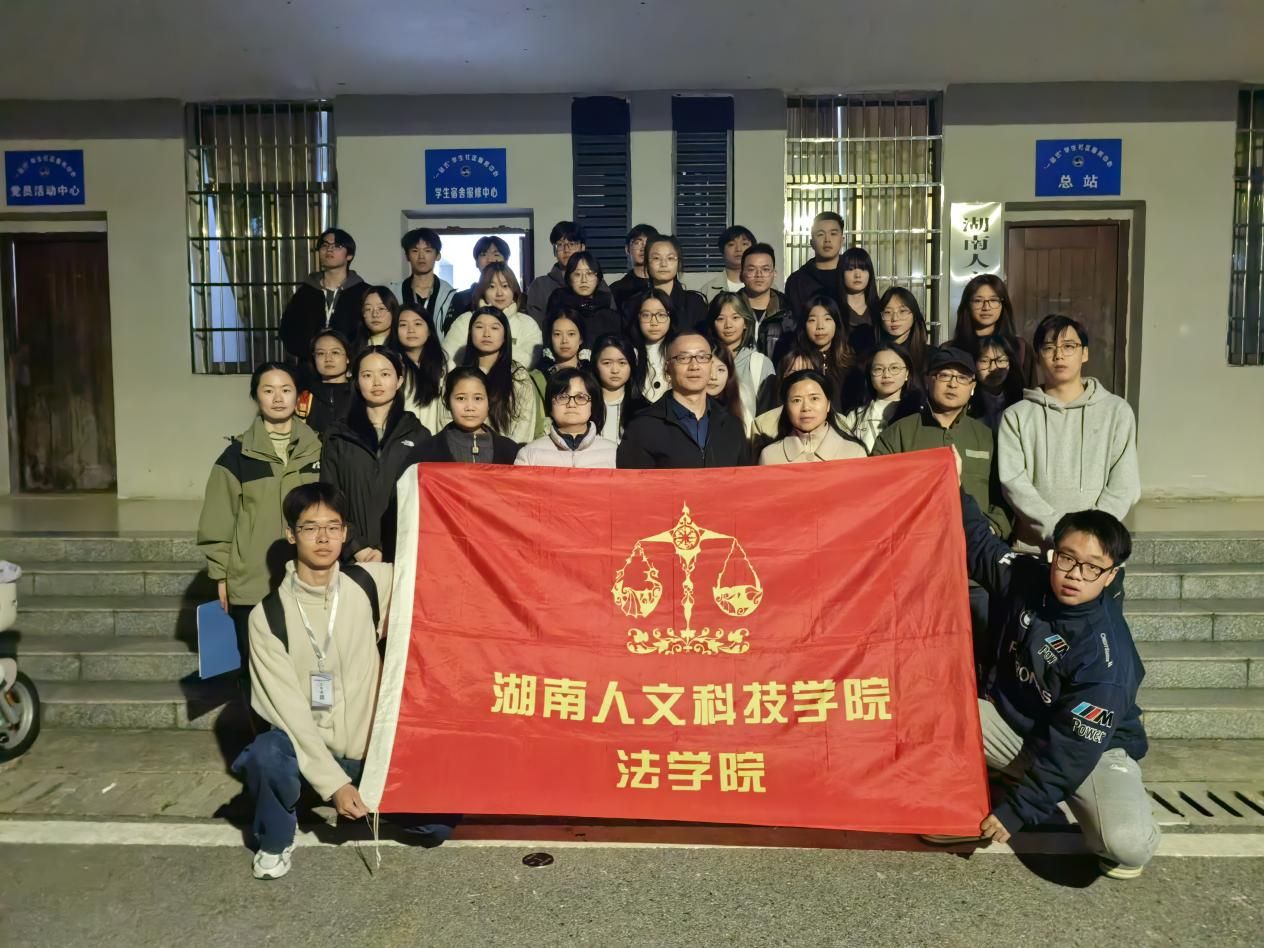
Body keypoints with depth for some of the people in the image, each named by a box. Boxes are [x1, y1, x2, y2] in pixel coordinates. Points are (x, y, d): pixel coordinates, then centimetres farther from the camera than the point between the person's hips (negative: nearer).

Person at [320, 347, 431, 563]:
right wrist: (357, 548, -9)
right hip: (353, 559, 0)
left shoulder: (419, 435, 8)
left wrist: (388, 553, -8)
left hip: (404, 555, 0)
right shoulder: (338, 437, 10)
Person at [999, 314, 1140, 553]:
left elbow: (1124, 484, 2)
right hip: (1031, 548, 0)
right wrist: (1056, 529, -15)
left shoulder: (1116, 411, 9)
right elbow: (1013, 481, -4)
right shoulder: (1017, 416, 7)